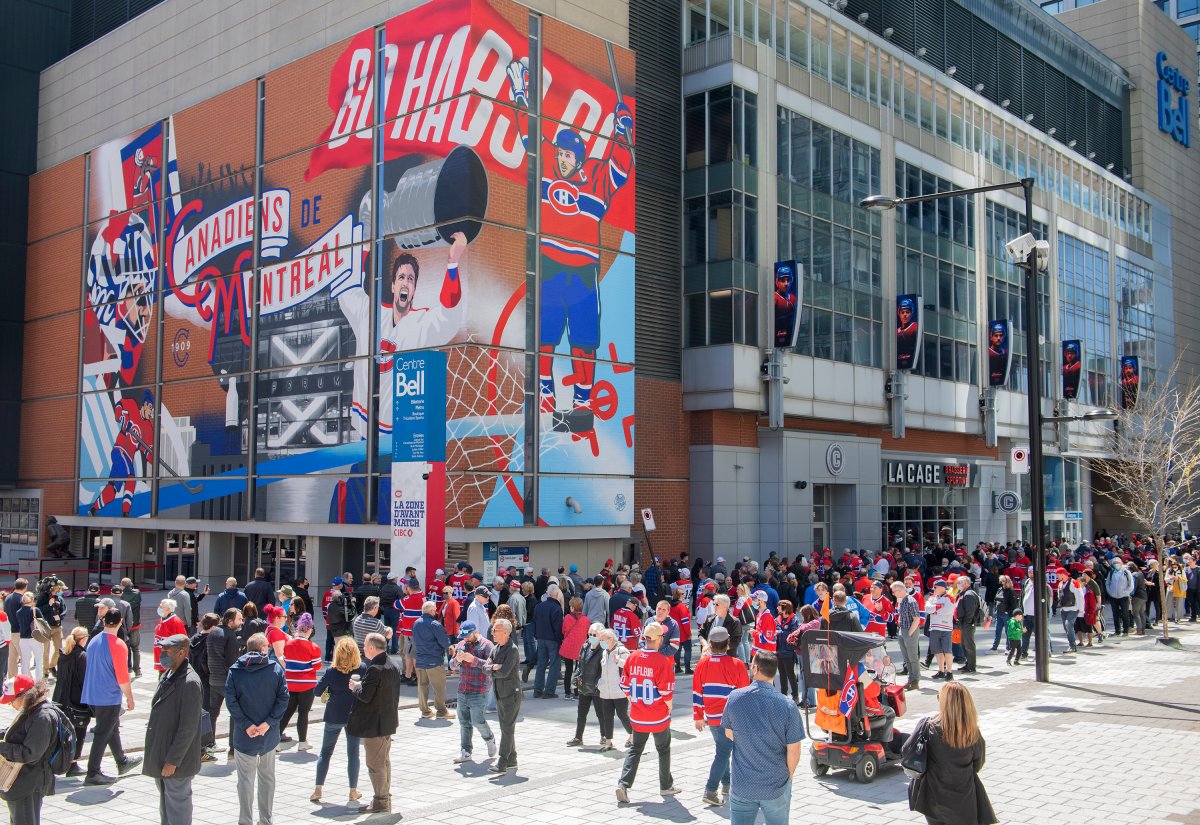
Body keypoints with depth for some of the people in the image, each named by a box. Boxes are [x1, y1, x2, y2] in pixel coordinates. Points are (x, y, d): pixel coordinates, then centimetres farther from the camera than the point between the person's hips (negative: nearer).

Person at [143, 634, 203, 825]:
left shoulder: (189, 682, -20)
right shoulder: (166, 676, 8)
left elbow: (188, 728, -21)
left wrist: (173, 761, -19)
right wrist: (153, 751, 15)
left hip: (176, 760, -9)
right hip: (160, 755, 9)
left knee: (177, 804, 0)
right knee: (165, 804, 20)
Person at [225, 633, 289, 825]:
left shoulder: (235, 670, -4)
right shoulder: (275, 668, -3)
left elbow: (231, 701, -12)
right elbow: (283, 698, -10)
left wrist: (246, 725, -12)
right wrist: (268, 723, -11)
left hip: (244, 736, -1)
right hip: (269, 735, 1)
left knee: (246, 780, 6)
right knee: (267, 778, 15)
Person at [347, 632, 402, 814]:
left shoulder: (374, 669, -23)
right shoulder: (392, 666, 7)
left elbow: (365, 696, -23)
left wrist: (355, 686, -5)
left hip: (374, 724, -10)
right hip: (388, 721, 10)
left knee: (375, 764, 0)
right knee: (384, 761, 18)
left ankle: (380, 802, 7)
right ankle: (385, 798, 27)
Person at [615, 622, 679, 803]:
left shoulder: (632, 657, -3)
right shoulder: (663, 661, -18)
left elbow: (625, 685, 3)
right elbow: (666, 691, -17)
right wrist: (669, 708, 1)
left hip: (637, 716, 4)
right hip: (659, 717, -4)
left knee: (635, 749, 15)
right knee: (663, 750, 17)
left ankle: (623, 784, -1)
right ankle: (666, 786, 29)